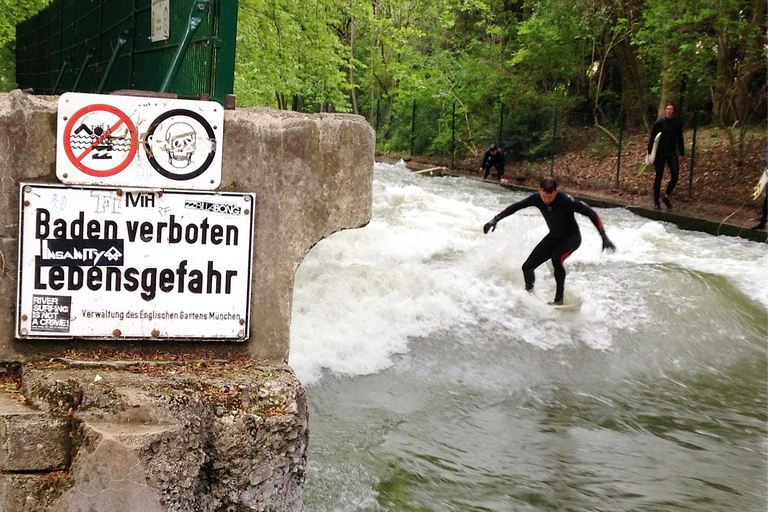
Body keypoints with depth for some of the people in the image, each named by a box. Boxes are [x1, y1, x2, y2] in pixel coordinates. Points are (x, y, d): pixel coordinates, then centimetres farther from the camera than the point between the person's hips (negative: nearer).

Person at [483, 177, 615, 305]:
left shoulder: (566, 200, -31)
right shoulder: (537, 198, -17)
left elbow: (591, 213, -28)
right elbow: (515, 207, -4)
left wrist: (604, 237, -33)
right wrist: (495, 219, -8)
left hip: (572, 237, -5)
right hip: (553, 237, 5)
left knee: (556, 258, -36)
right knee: (527, 267, -3)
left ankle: (559, 299, -25)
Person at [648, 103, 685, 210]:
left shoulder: (678, 123, 4)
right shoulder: (659, 122, -7)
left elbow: (680, 139, 14)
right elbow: (652, 138, -6)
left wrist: (682, 154, 14)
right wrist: (650, 153, -12)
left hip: (672, 153, 3)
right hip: (660, 152, -3)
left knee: (675, 176, -6)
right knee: (659, 177, 1)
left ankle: (666, 197, 16)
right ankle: (656, 202, 11)